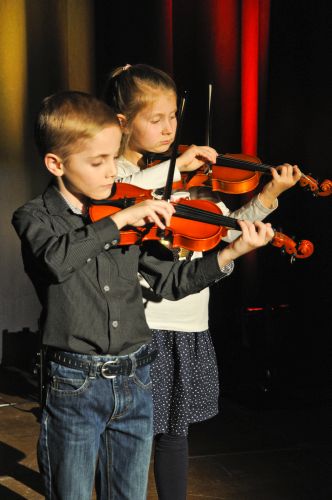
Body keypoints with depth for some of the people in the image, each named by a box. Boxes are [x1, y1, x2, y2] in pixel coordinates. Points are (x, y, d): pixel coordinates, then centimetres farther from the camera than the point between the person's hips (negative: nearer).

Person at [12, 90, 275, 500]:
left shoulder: (127, 213, 5)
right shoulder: (35, 217, -6)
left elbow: (169, 282, 8)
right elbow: (56, 258, -29)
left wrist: (230, 253, -3)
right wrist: (118, 220, -26)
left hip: (135, 382, 4)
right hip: (74, 387, -4)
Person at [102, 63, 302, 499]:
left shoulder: (189, 173, 9)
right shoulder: (110, 170, -4)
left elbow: (226, 229, 5)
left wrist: (267, 197, -7)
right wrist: (174, 166, -24)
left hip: (187, 323, 5)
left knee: (175, 431, 16)